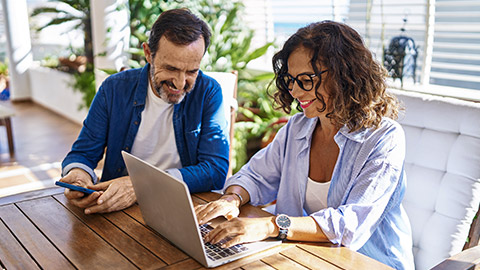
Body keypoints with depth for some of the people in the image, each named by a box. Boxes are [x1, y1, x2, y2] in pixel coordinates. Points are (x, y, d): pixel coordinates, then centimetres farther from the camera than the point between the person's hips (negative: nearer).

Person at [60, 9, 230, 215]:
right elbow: (82, 154, 5)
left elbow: (217, 170, -14)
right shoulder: (114, 89, -1)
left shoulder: (208, 92, -7)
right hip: (116, 209, 2)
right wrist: (78, 175, -21)